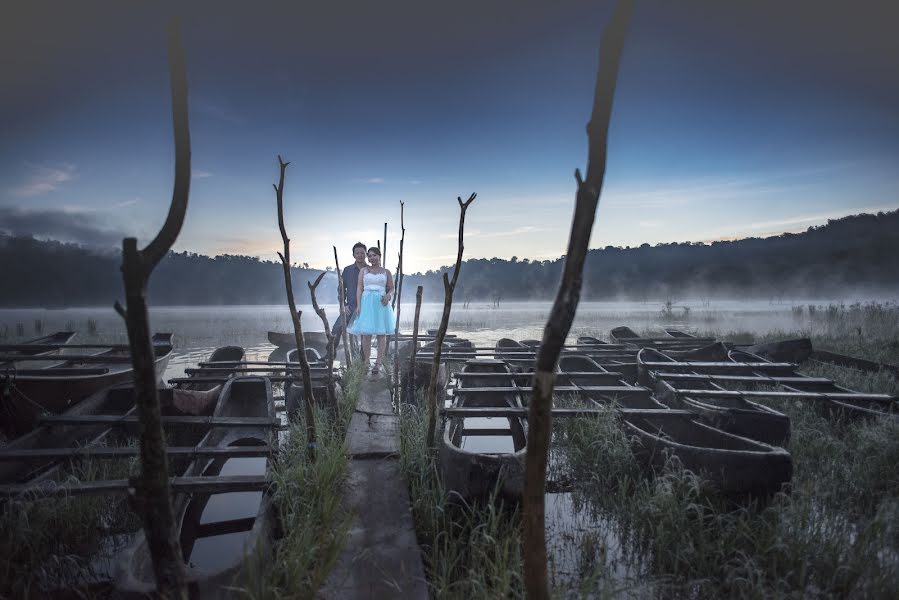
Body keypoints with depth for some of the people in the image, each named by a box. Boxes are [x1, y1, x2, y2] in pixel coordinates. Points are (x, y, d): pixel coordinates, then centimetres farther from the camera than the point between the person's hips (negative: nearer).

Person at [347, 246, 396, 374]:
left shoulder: (386, 272, 9)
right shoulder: (363, 271, 9)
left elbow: (391, 289, 10)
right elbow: (359, 288, 4)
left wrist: (388, 295, -12)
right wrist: (358, 305, -6)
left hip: (381, 304, 0)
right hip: (366, 303, 0)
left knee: (381, 333, -1)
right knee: (366, 333, -4)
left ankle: (378, 363, 4)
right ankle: (365, 362, 6)